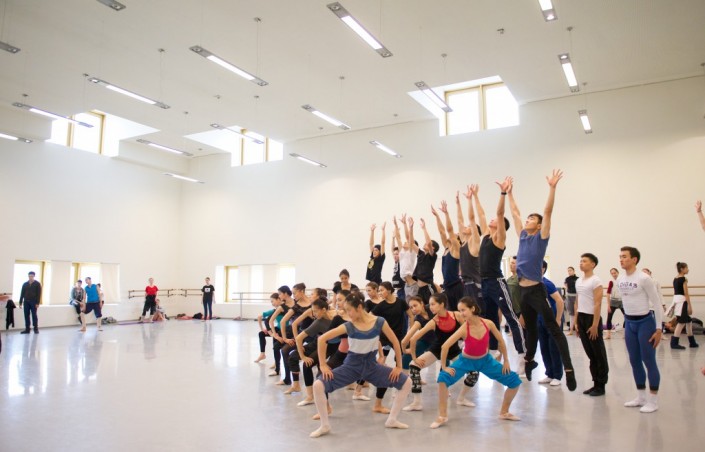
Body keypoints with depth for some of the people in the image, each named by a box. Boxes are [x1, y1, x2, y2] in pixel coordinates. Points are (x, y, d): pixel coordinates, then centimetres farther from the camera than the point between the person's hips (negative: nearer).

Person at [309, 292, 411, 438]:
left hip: (371, 365, 2)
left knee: (407, 383, -6)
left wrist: (398, 366, 0)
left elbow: (395, 342, -4)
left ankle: (391, 420, 12)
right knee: (318, 385, -22)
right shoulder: (348, 326, -16)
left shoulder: (380, 322, -15)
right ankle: (325, 426, -1)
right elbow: (322, 339, -14)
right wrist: (323, 365, -12)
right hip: (352, 365, -1)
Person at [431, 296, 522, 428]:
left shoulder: (488, 323, -22)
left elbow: (501, 341, -4)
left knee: (515, 381, -1)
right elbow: (445, 347, -29)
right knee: (443, 378, -26)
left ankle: (504, 413, 22)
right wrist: (444, 367, -22)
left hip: (486, 360, 3)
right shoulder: (463, 329, -29)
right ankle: (442, 416, -10)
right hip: (466, 361, -3)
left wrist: (506, 361, 3)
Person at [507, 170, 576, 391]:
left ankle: (568, 369, -10)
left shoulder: (541, 237, -3)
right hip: (523, 290, 7)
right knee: (530, 328, 20)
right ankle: (529, 361, 35)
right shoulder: (522, 236, 11)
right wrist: (509, 193, 22)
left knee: (553, 328, -8)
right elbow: (515, 213, 18)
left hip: (536, 290, -6)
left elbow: (548, 211, -11)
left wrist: (552, 188, -17)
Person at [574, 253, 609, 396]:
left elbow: (598, 304, -15)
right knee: (590, 353, 12)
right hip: (581, 318, 8)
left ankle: (601, 385, 10)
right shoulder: (578, 281, 12)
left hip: (592, 318, -8)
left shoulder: (596, 281, -11)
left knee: (599, 354, 3)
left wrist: (595, 325, -18)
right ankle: (595, 383, 20)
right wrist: (576, 321, 13)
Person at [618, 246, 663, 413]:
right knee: (634, 361, 12)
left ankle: (653, 400, 10)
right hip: (629, 323, 7)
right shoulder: (620, 280, 4)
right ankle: (641, 397, 24)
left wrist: (658, 329, -14)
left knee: (649, 361, -1)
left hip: (645, 322, -7)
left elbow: (656, 303, -12)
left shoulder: (644, 278, -15)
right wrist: (627, 321, 15)